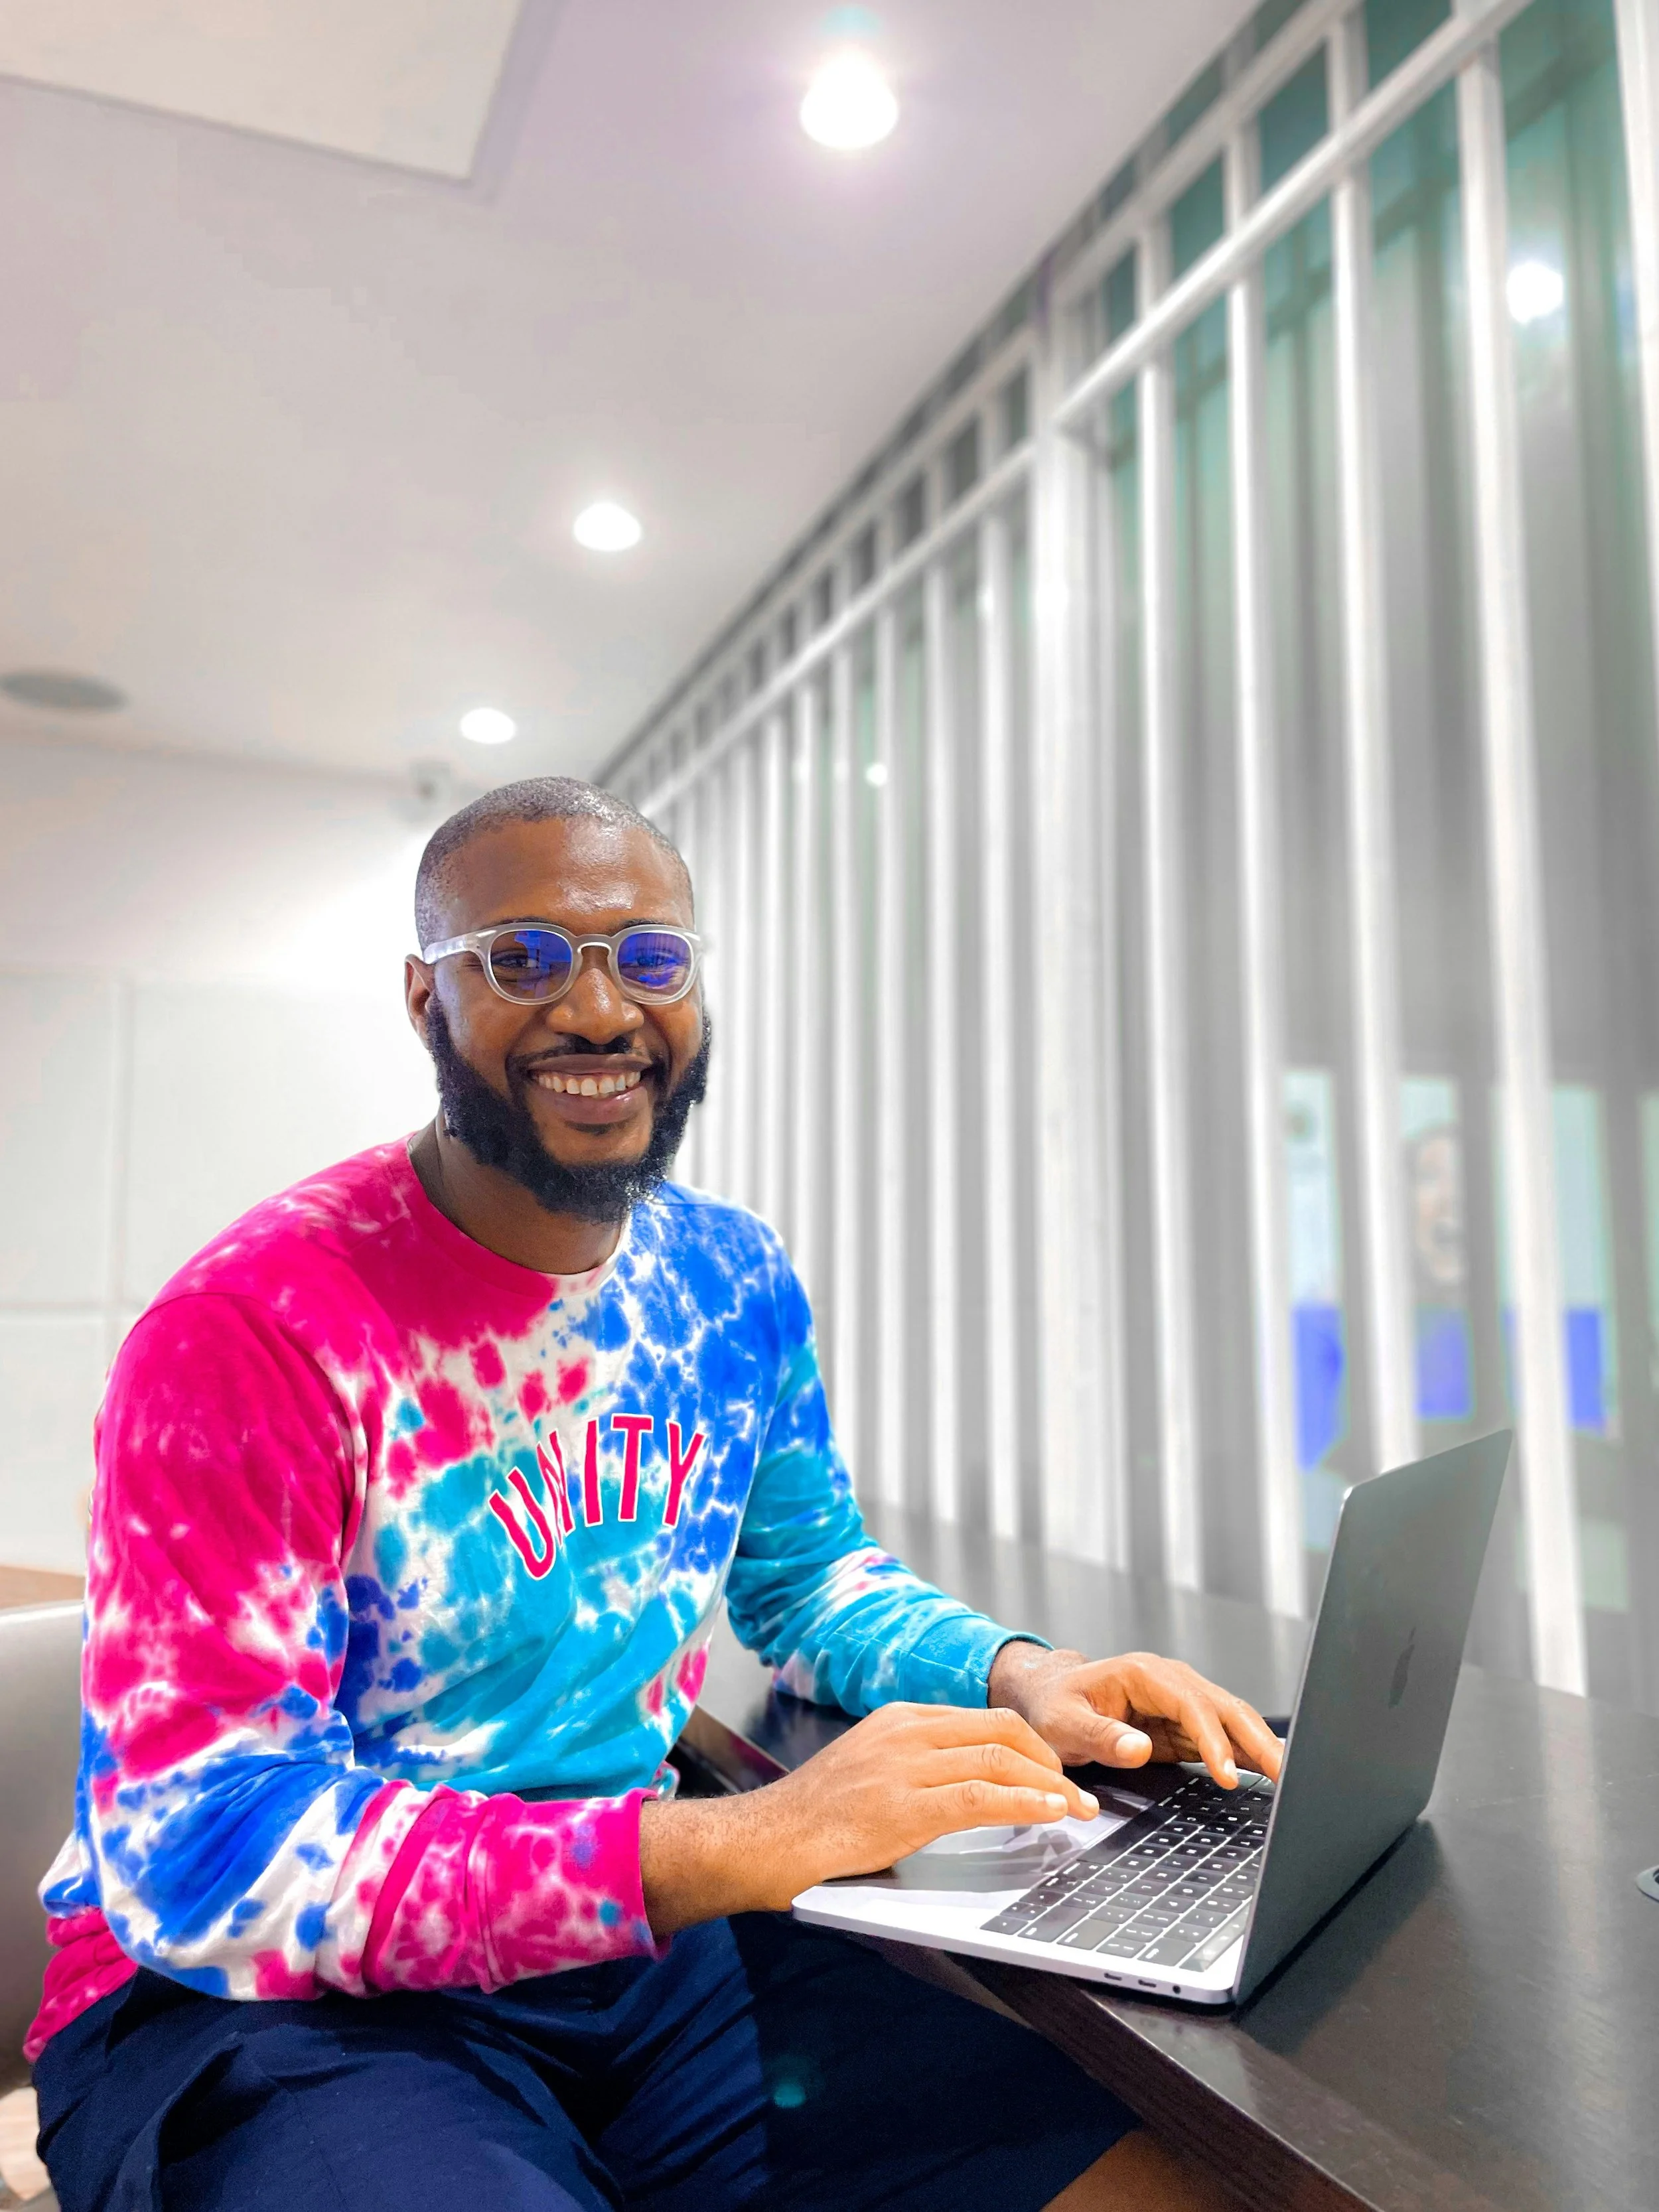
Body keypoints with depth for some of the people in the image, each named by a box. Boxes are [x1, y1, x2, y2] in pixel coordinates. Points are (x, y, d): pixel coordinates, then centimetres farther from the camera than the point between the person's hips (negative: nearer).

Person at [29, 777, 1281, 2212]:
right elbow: (195, 1853, -22)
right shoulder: (251, 1329, -18)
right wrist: (726, 1847, -31)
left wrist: (1011, 1676, -8)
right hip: (266, 2007, -4)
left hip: (647, 1947, 6)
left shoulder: (736, 1284, 2)